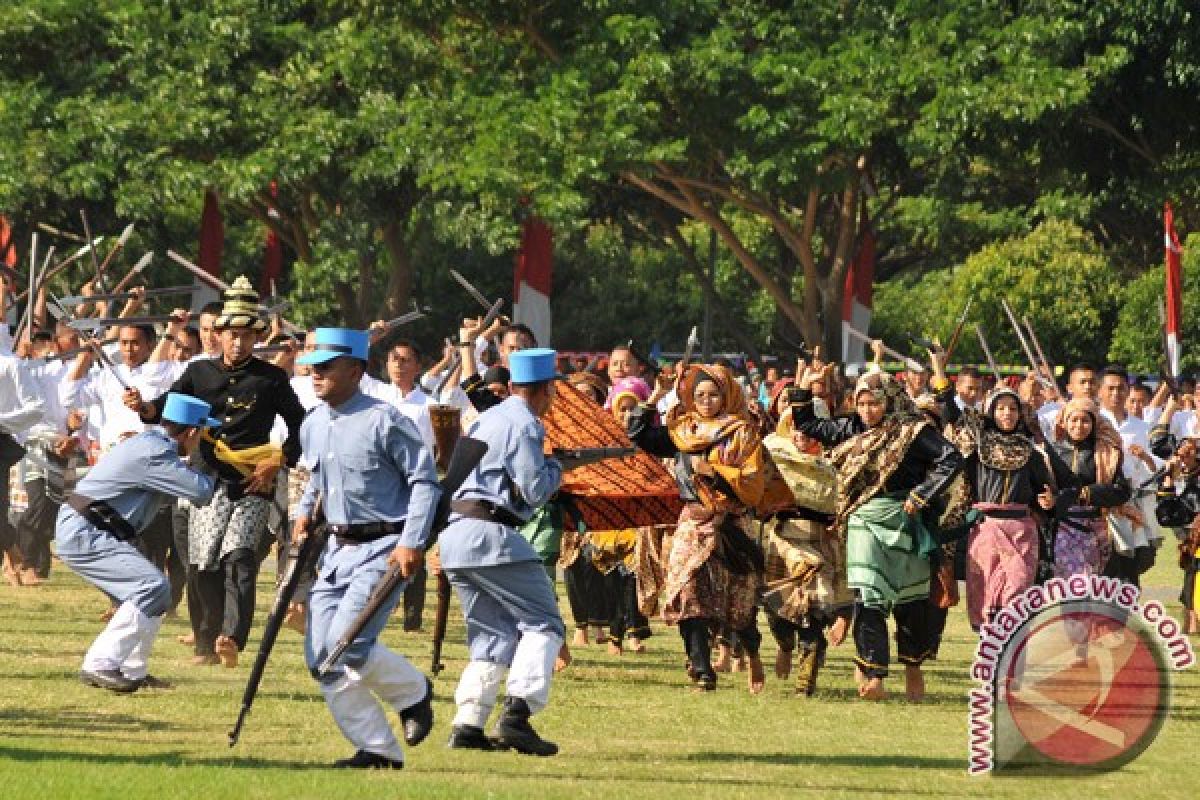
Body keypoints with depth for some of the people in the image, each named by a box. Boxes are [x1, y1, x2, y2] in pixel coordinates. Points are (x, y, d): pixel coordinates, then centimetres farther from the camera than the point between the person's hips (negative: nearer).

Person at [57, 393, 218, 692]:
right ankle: (100, 665, -23)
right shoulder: (153, 453, -18)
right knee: (152, 586, -20)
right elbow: (201, 491, -17)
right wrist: (205, 474, 3)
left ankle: (133, 672, 13)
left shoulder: (149, 441, 14)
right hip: (83, 534, -11)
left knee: (157, 590, 12)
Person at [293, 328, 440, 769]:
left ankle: (414, 692, 9)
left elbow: (424, 480, -12)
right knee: (321, 658, -1)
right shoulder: (312, 425, 10)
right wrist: (305, 513, 10)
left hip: (384, 547, -8)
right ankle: (379, 750, 7)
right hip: (337, 547, 8)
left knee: (347, 643, -21)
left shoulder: (385, 421, -13)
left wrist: (412, 543, -19)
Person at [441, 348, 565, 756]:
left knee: (494, 634, 13)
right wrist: (556, 468, 7)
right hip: (489, 536, -9)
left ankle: (467, 724, 2)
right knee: (543, 623, -3)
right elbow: (535, 489, -12)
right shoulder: (524, 425, -8)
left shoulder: (486, 419, 20)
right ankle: (517, 713, -19)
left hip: (453, 534, 9)